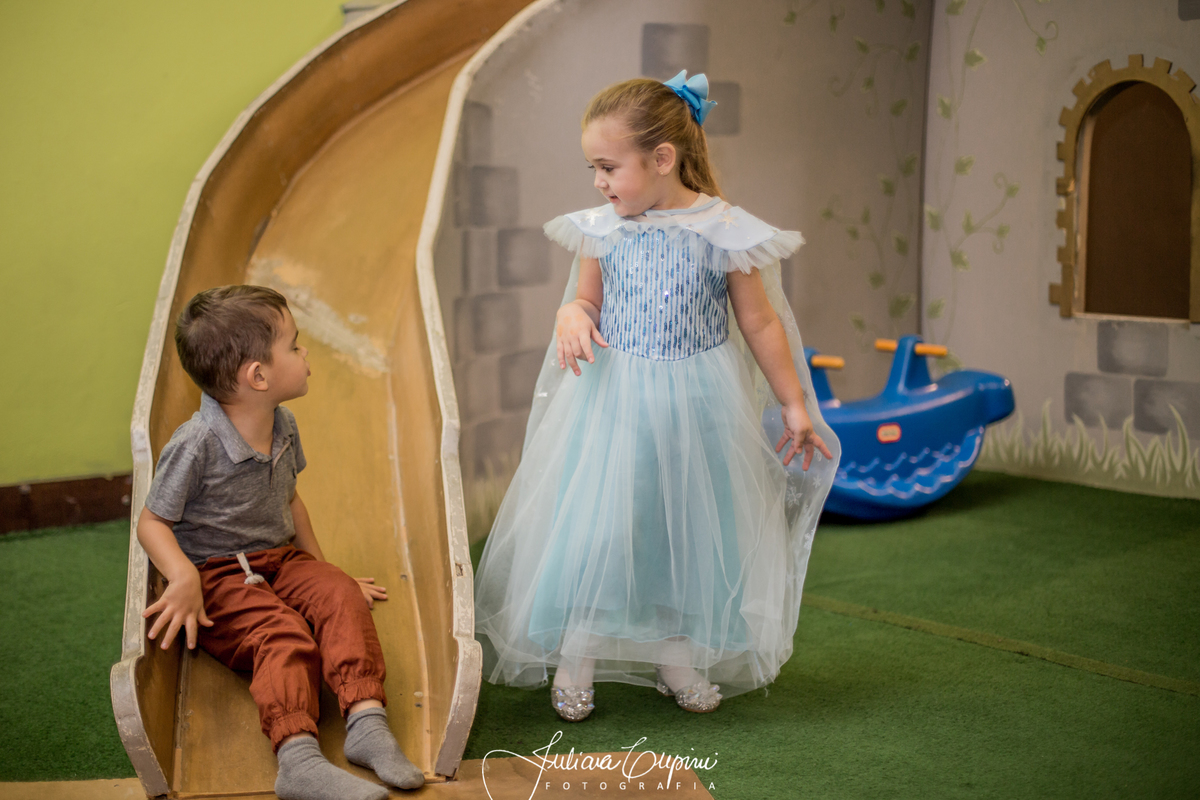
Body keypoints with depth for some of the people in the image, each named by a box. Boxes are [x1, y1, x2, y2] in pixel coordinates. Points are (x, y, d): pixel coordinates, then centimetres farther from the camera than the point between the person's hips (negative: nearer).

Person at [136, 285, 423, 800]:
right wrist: (184, 578, -31)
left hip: (282, 558, 6)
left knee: (339, 595, -22)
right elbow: (153, 521, -13)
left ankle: (367, 720, -32)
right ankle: (298, 757, -45)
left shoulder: (282, 425, 4)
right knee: (283, 634, -30)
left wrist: (318, 566, 17)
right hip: (218, 575, -6)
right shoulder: (196, 445, -19)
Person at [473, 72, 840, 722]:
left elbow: (761, 325, 0)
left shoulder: (725, 230, -8)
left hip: (696, 405, -1)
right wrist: (571, 318, -13)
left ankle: (677, 656, 28)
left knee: (689, 525, 9)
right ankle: (575, 660, 17)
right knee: (592, 526, 0)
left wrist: (794, 406, 4)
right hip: (611, 401, 1)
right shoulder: (601, 230, -2)